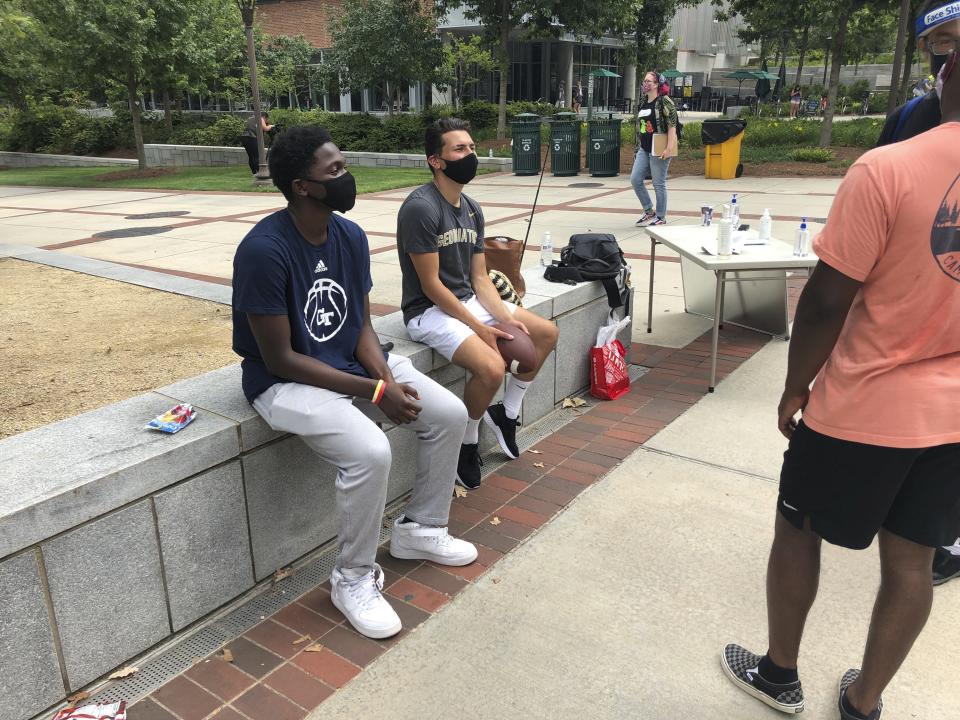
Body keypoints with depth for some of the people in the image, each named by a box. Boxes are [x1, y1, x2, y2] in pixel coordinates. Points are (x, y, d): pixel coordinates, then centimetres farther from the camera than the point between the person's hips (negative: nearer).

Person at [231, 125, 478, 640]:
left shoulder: (350, 236, -2)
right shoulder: (264, 250, -24)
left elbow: (362, 325, 4)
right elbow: (280, 359, -23)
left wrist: (387, 376, -16)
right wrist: (375, 391, -23)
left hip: (352, 362, 8)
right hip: (286, 381, -7)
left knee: (449, 414, -1)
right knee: (369, 451, -31)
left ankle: (419, 529, 19)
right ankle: (354, 579, -5)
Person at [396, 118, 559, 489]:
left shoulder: (472, 209, 7)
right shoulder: (420, 207, -19)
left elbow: (480, 278, 7)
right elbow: (431, 285, -20)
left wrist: (505, 317, -9)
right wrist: (478, 327, -18)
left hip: (469, 301, 9)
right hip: (430, 310, -9)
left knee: (546, 333, 5)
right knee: (491, 368, -30)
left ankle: (505, 414, 19)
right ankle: (467, 443, -1)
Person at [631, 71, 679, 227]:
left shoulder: (664, 102, -9)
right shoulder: (643, 103, 14)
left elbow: (672, 125, -14)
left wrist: (669, 148, -21)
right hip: (644, 149, 8)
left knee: (659, 184, 0)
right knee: (635, 180, 4)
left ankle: (661, 217, 12)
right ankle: (649, 211, 19)